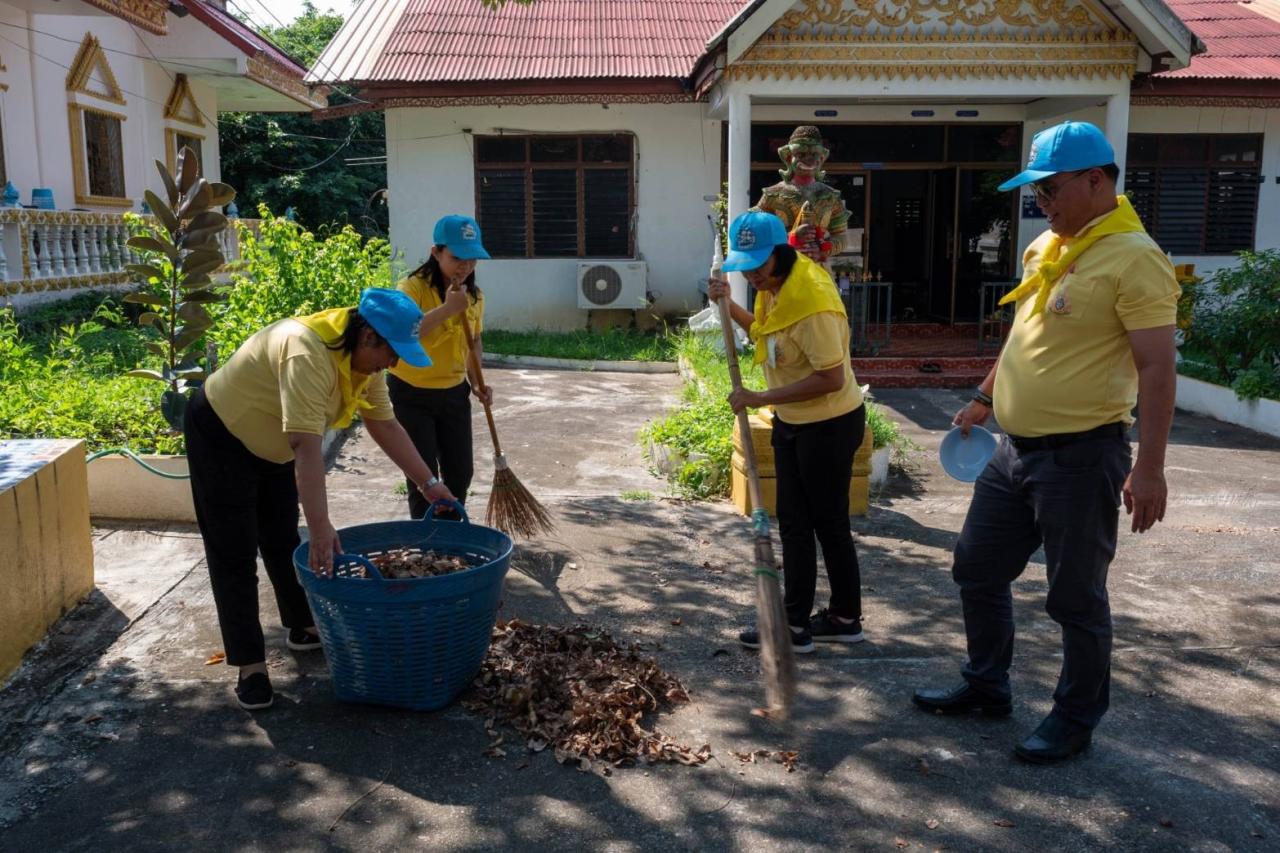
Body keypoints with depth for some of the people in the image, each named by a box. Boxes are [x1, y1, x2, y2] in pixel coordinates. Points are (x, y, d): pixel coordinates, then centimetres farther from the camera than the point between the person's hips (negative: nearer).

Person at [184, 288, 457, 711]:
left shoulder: (364, 358, -9)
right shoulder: (307, 352, -37)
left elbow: (385, 425, -2)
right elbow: (306, 444, -43)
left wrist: (428, 483, -3)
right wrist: (321, 528, -45)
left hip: (271, 444, 8)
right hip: (220, 435, -8)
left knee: (283, 541, 18)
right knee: (235, 555, -4)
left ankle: (304, 627, 33)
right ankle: (250, 666, 3)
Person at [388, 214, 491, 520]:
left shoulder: (474, 296, 1)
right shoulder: (413, 288, -19)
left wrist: (476, 380, 0)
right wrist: (447, 308, -41)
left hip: (454, 393, 6)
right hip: (411, 395, -6)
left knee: (460, 472, 12)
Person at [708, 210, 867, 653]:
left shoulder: (812, 303, -28)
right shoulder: (773, 284, 1)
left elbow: (831, 378, -29)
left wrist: (761, 398, -25)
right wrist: (730, 307, 2)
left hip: (829, 425, -9)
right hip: (791, 421, 9)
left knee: (829, 525, 4)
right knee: (794, 523, 13)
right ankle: (796, 621, 24)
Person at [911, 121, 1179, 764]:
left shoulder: (1133, 257, -16)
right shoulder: (1044, 248, 11)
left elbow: (1156, 366, -20)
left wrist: (1149, 468, -23)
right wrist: (984, 399, 25)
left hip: (1080, 456, -9)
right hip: (1015, 448, 9)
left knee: (1076, 597, 5)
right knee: (977, 570, 16)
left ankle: (1076, 719, 24)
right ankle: (986, 687, 34)